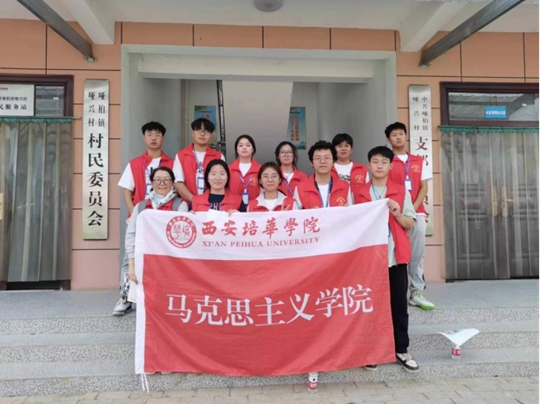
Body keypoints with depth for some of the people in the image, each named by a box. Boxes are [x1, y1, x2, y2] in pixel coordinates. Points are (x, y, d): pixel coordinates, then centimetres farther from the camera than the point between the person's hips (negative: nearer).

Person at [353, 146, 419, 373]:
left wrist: (398, 214, -13)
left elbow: (410, 224, 5)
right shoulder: (359, 193, 5)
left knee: (399, 304, 8)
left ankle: (401, 350, 21)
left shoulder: (401, 192, 6)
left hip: (396, 256, 1)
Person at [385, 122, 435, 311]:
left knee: (417, 253, 4)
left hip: (417, 212, 3)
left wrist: (414, 208, -6)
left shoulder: (419, 161, 13)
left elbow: (424, 187, 8)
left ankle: (417, 292, 12)